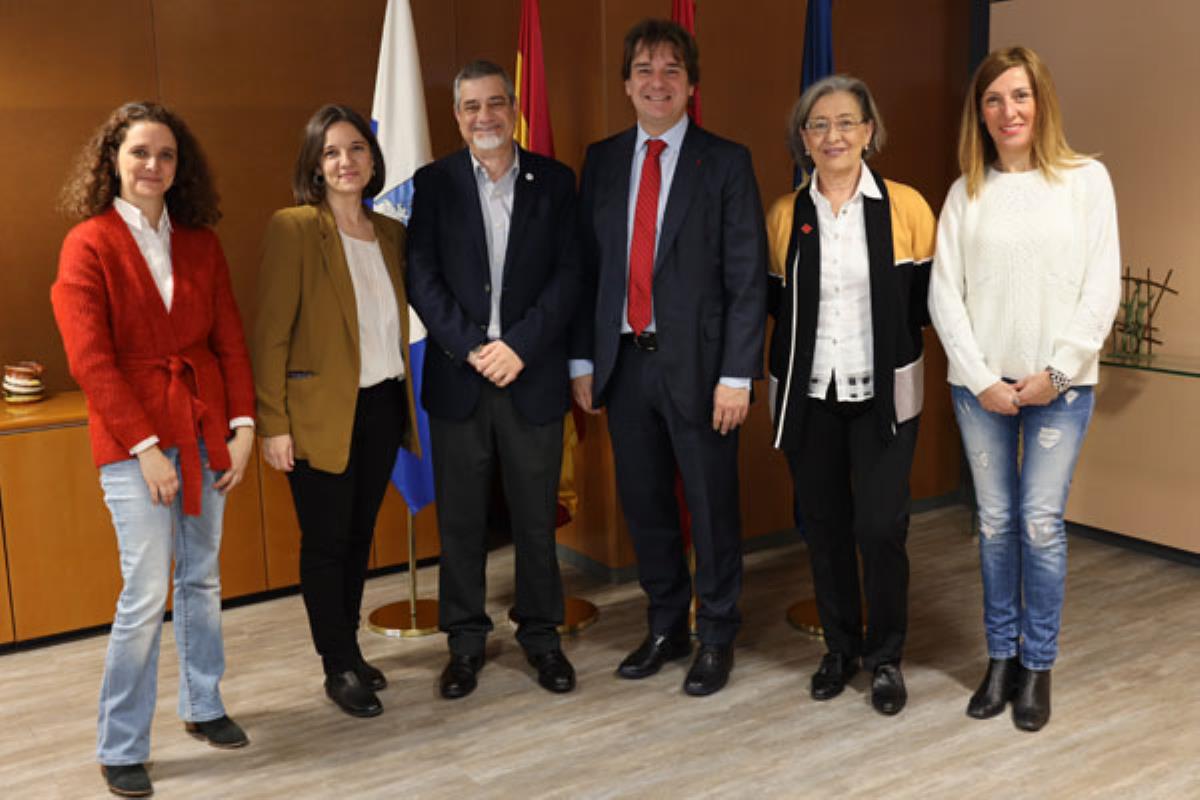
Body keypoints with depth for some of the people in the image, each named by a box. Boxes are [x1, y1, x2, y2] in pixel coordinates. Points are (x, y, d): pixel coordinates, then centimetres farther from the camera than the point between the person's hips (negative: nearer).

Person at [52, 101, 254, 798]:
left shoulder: (201, 244, 8)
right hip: (133, 438, -4)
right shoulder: (89, 244, -5)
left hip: (205, 431, 5)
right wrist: (146, 447, -14)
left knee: (203, 578, 13)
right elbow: (91, 360, -10)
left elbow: (231, 339, 8)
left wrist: (243, 424, -1)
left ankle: (203, 707, 32)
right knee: (147, 592, -5)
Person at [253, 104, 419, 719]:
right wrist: (273, 423, -14)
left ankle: (348, 650, 32)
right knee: (326, 542, 5)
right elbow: (271, 333, -11)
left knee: (360, 534, 16)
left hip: (382, 408, 6)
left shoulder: (391, 233, 9)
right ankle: (339, 667, 20)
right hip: (322, 414, -5)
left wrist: (406, 400, 5)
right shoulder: (293, 228, -10)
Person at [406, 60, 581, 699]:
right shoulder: (433, 183, 5)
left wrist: (519, 346, -13)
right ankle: (465, 640, 21)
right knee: (460, 518, 7)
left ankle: (541, 633, 24)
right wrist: (472, 349, -13)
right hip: (457, 377, 0)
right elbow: (422, 278, -2)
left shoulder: (555, 181, 5)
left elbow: (567, 276, -2)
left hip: (533, 376, 0)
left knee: (536, 515, 8)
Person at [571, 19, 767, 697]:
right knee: (645, 503, 14)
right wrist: (582, 359, 5)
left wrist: (736, 375, -13)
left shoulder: (726, 162, -3)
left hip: (697, 363, -4)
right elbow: (588, 267, 10)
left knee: (713, 507, 6)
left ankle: (717, 639, 24)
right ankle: (666, 628, 32)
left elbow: (748, 277, -7)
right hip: (624, 360, 4)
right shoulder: (602, 161, 9)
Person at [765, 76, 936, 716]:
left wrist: (886, 332, -9)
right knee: (823, 525, 10)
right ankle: (840, 647, 29)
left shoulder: (905, 206, -2)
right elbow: (775, 301, 10)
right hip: (808, 394, 2)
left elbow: (929, 297, 2)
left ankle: (886, 657, 17)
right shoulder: (784, 215, 4)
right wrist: (809, 331, -4)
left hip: (883, 394, -2)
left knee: (881, 527, -4)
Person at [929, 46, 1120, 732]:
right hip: (982, 383, 2)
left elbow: (1103, 286, -3)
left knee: (1042, 523, -1)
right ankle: (1001, 657, 21)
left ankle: (1038, 665, 14)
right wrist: (982, 378, -7)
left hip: (1059, 383, -2)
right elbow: (944, 292, 1)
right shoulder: (966, 193, 5)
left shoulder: (1086, 180, 1)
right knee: (996, 521, 8)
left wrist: (1055, 373, -9)